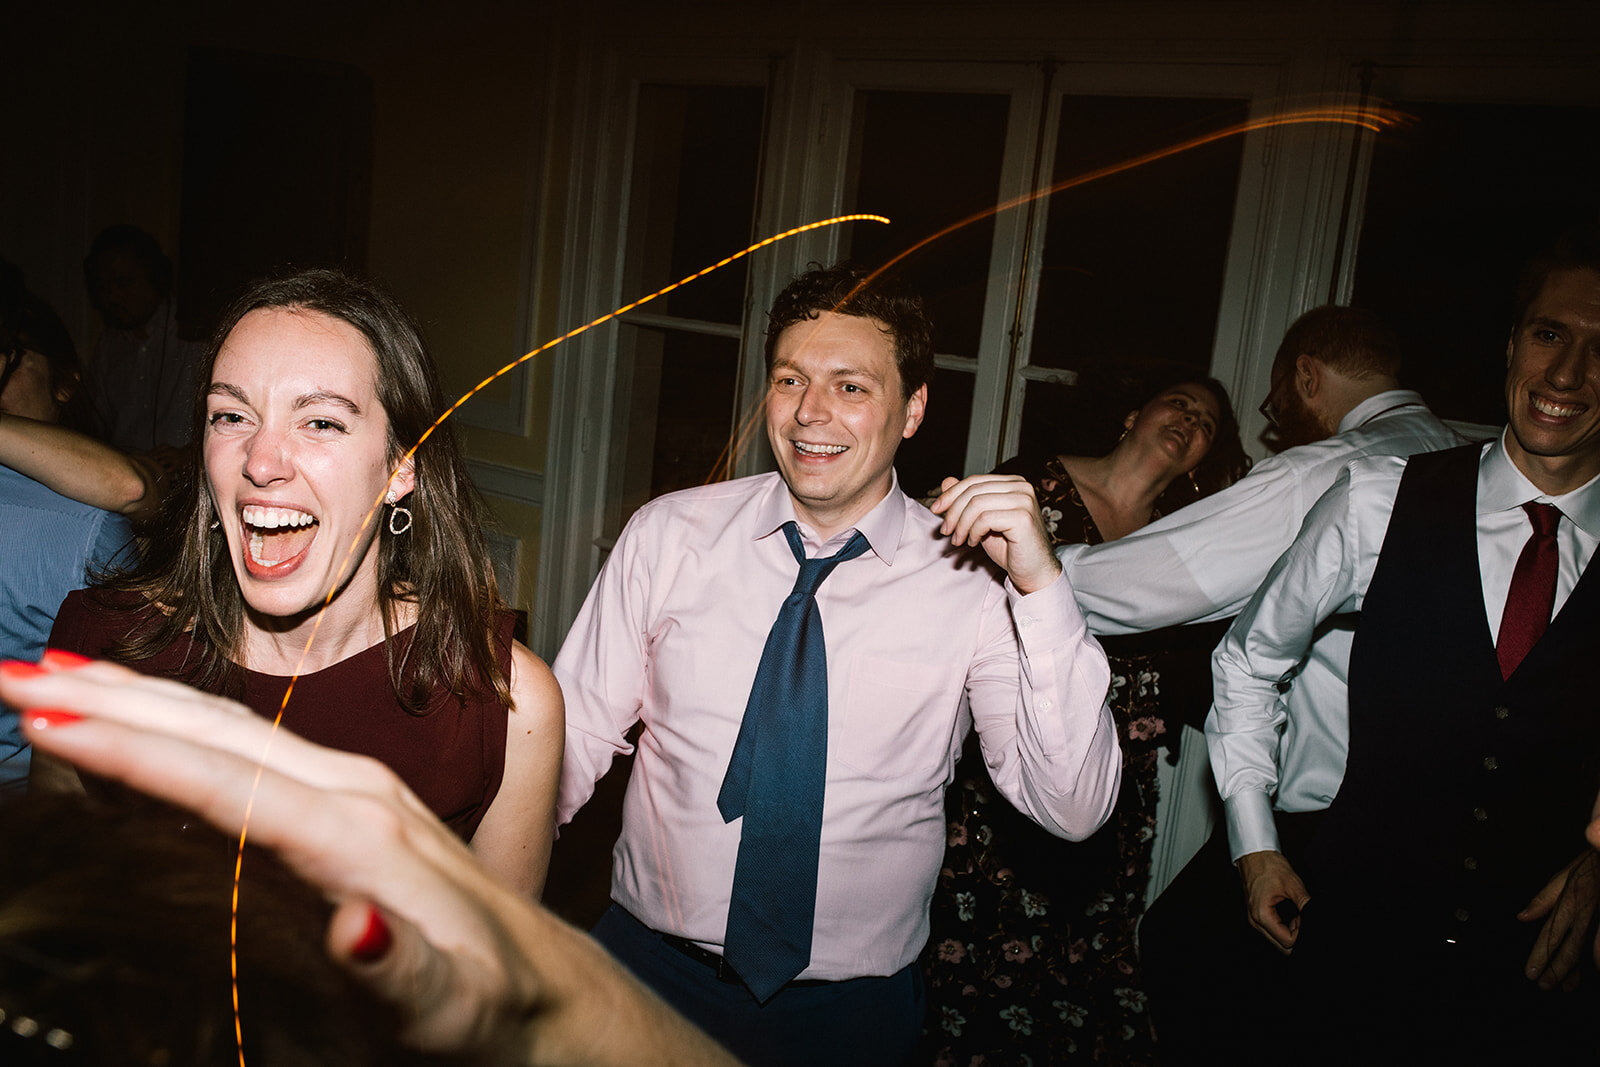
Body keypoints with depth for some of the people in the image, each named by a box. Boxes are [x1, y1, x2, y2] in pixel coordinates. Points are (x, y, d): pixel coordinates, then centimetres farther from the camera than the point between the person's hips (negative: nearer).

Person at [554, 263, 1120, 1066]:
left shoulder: (971, 577, -12)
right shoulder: (667, 534, -6)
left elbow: (1072, 809, -17)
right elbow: (576, 733, -2)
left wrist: (1041, 585, -27)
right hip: (651, 963, 2)